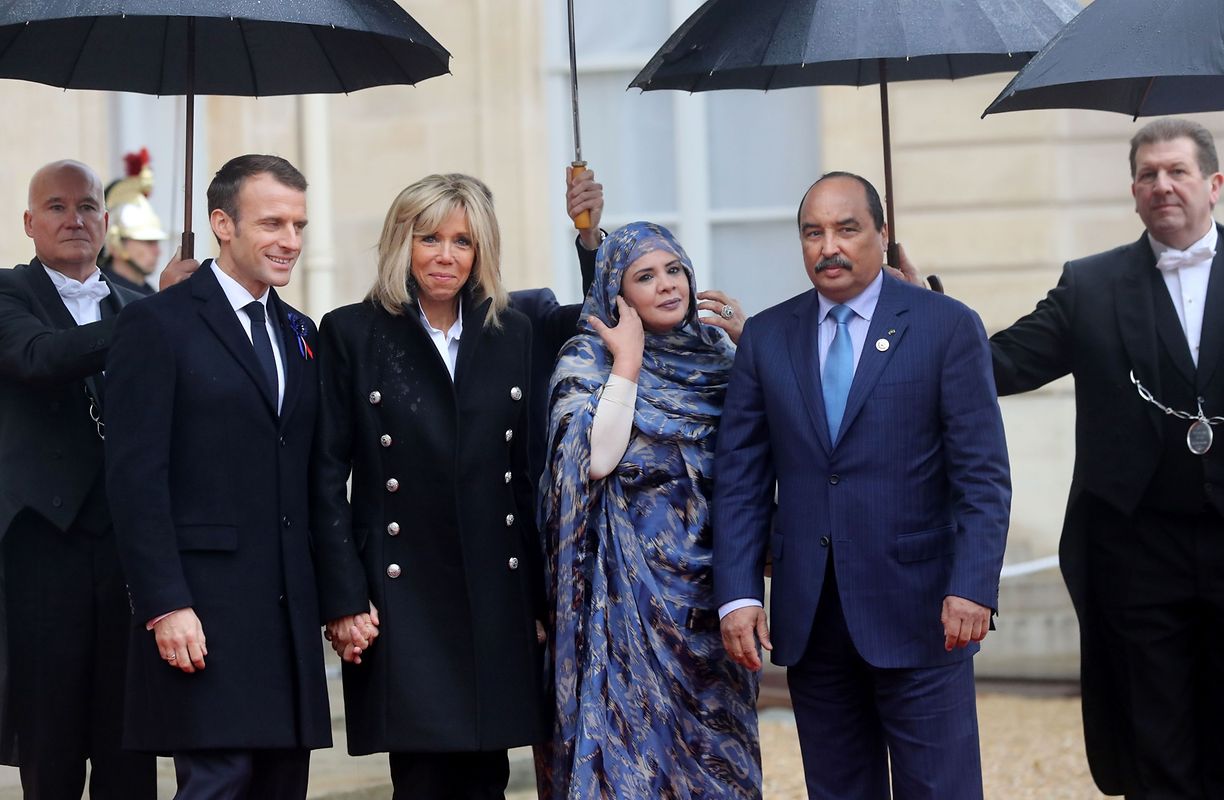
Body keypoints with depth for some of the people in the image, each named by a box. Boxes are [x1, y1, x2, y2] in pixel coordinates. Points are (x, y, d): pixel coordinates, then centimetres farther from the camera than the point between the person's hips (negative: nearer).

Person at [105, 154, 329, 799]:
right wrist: (165, 605, -17)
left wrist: (328, 597, 12)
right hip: (202, 607, -7)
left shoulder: (300, 334, 18)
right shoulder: (158, 323, -4)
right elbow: (135, 476, -10)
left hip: (290, 606, 7)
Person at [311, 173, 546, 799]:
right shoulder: (351, 333, 0)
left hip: (497, 593, 3)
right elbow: (327, 477, -1)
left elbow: (529, 477, 12)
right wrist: (343, 600, -8)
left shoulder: (512, 334, 11)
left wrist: (542, 597, 8)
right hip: (401, 596, -3)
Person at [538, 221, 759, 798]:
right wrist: (628, 362, -15)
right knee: (635, 732, -2)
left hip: (711, 573, 5)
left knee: (716, 735, 9)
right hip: (634, 582, -5)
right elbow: (595, 459, -20)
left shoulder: (716, 351, 8)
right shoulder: (588, 359, -5)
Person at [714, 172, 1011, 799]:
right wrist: (738, 594, -2)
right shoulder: (766, 337, 9)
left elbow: (983, 475, -5)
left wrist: (972, 587, -15)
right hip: (808, 616, 3)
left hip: (916, 608, -3)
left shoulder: (948, 327, -1)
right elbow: (741, 477, 7)